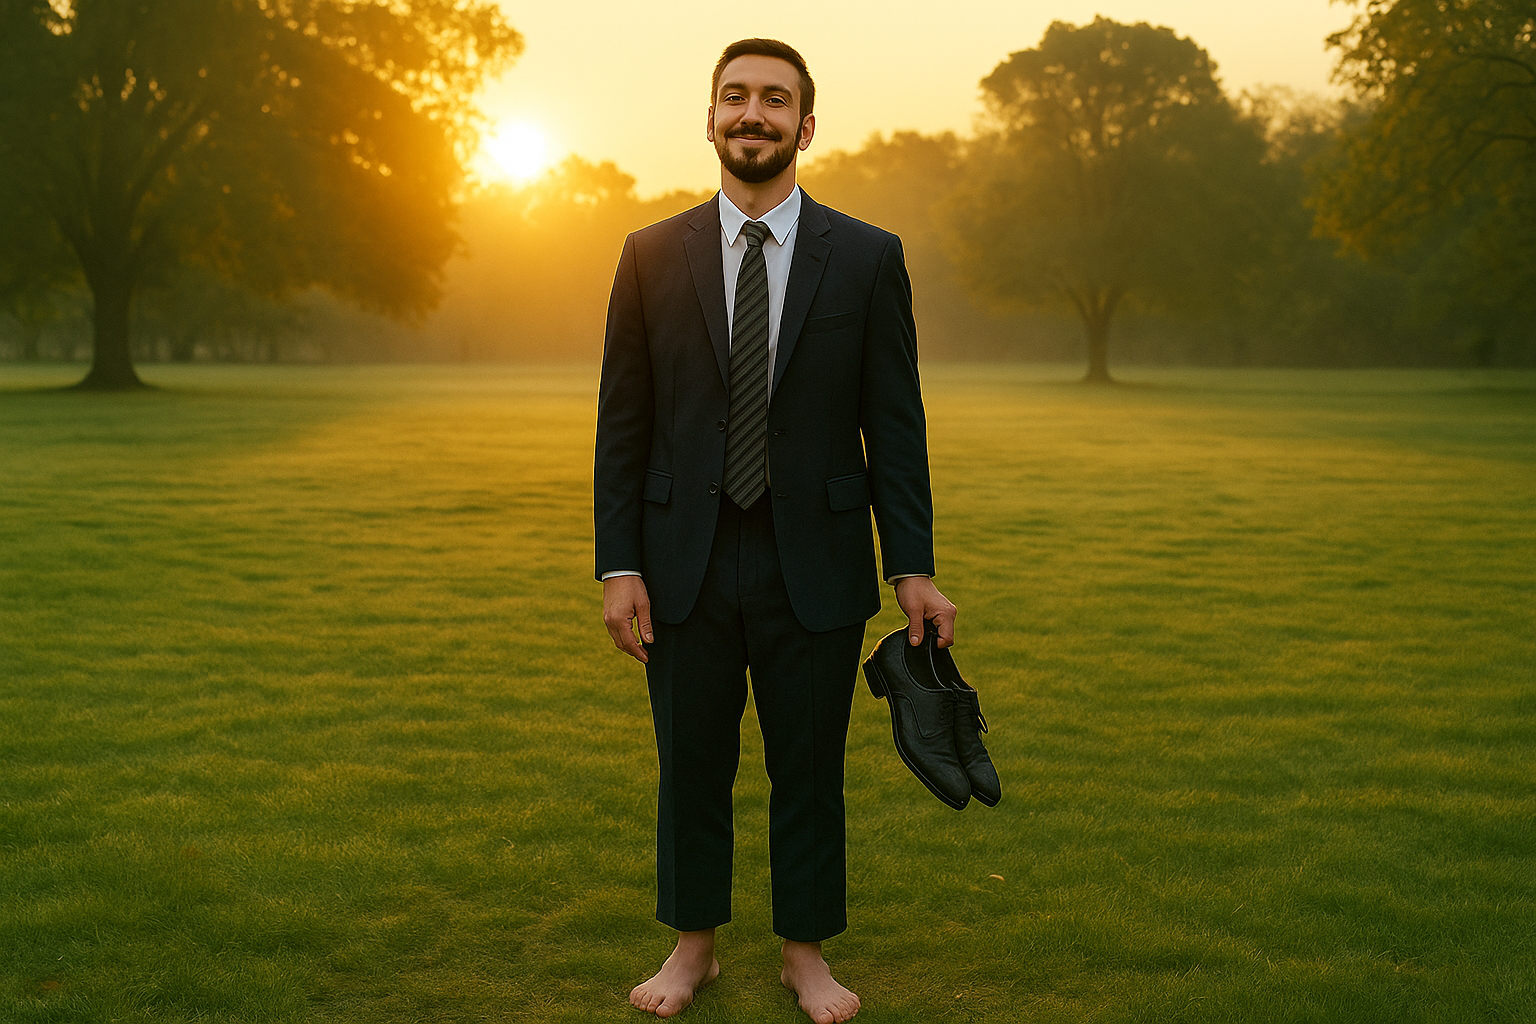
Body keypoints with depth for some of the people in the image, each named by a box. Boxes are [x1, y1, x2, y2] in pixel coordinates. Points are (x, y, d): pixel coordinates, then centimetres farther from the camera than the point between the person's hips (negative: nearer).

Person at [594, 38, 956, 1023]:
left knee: (810, 769, 10)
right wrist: (620, 565, -4)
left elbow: (894, 424, 0)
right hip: (687, 563, 1)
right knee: (692, 768, 12)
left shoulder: (869, 258, 1)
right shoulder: (652, 256, 3)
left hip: (815, 564, -1)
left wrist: (914, 569, -4)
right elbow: (624, 422, 3)